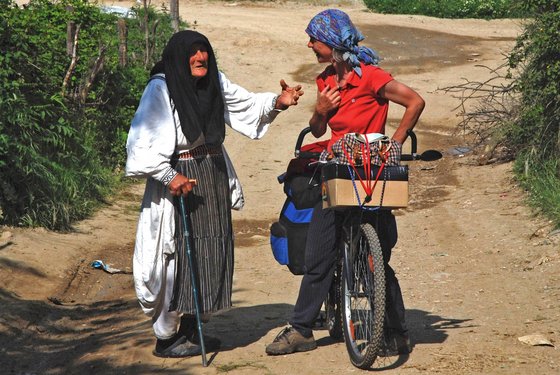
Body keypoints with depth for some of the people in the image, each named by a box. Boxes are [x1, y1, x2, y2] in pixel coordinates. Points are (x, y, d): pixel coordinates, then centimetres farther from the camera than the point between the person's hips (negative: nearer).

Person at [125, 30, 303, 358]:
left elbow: (246, 104, 13)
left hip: (214, 179, 7)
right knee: (179, 255, -6)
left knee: (212, 253, 9)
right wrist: (168, 176, -24)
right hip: (178, 180, -7)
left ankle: (192, 329, 22)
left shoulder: (215, 81, 4)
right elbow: (141, 141, -18)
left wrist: (277, 102, -5)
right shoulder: (161, 89, -15)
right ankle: (167, 337, 5)